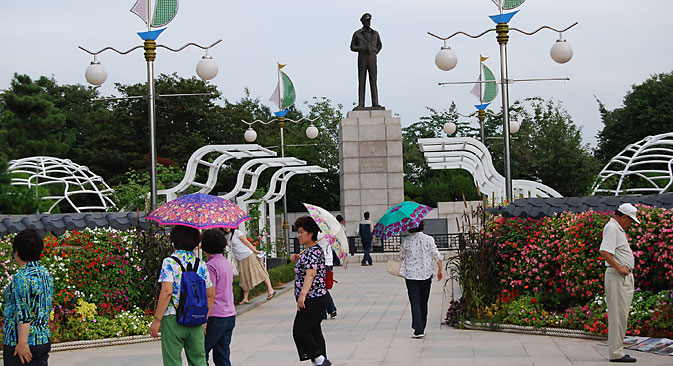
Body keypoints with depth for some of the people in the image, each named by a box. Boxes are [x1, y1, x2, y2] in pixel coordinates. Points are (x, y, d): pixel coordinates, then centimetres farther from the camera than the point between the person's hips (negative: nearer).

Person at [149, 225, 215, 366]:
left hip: (173, 319, -4)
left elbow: (167, 292, -17)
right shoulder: (201, 265, 7)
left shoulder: (170, 262, -8)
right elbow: (211, 295, 9)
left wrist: (157, 320, -13)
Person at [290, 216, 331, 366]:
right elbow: (304, 270, 30)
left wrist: (303, 294, -41)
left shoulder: (314, 251, -17)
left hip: (312, 299, -11)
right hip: (317, 298, 11)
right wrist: (297, 260, 11)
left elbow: (310, 274, -30)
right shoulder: (309, 250, 16)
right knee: (314, 330, 14)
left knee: (300, 330, -8)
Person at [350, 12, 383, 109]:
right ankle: (361, 104, -2)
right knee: (361, 81, -3)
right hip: (362, 59, -1)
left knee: (373, 81, -2)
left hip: (372, 60, 1)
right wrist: (362, 48, -14)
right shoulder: (357, 34, 2)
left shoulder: (375, 34, 8)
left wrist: (374, 53, 6)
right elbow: (352, 47, 3)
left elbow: (379, 45, 23)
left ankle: (375, 103, -1)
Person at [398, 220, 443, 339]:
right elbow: (436, 255, -2)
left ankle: (418, 330, -13)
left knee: (415, 302, -2)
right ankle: (421, 328, 24)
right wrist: (440, 270, 6)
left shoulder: (405, 241, -6)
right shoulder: (429, 239, -3)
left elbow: (401, 256, 6)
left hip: (411, 275, -2)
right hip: (426, 274, 2)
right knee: (423, 302, 15)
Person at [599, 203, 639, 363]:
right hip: (617, 277, -10)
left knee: (622, 314, 13)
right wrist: (619, 267, -19)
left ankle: (617, 350, 19)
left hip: (625, 276, 10)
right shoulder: (611, 227, -12)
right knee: (617, 314, -9)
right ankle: (616, 353, -7)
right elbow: (604, 252, -25)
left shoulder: (618, 228, 20)